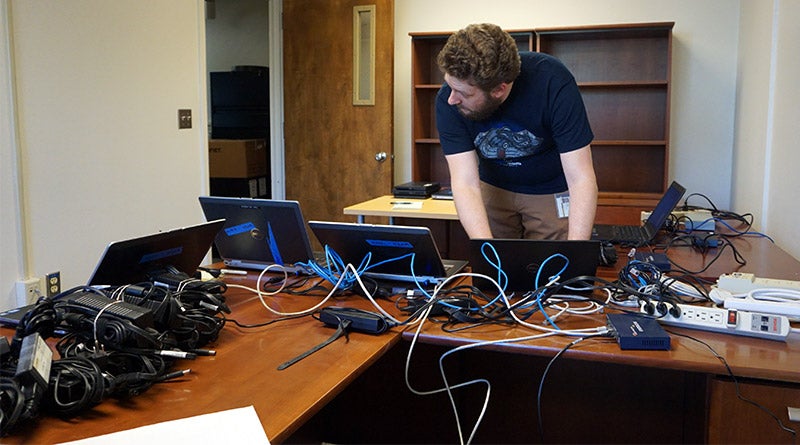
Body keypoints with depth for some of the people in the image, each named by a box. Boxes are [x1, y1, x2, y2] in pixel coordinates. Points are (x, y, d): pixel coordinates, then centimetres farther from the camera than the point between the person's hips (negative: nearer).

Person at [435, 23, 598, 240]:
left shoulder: (553, 82, -32)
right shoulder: (448, 101, -25)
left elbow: (581, 180, -32)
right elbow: (466, 183, -28)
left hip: (553, 192, -2)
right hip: (494, 188, 2)